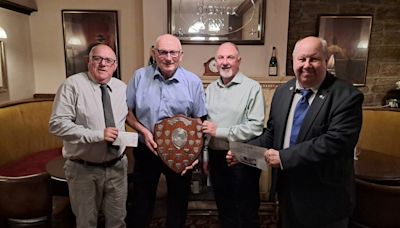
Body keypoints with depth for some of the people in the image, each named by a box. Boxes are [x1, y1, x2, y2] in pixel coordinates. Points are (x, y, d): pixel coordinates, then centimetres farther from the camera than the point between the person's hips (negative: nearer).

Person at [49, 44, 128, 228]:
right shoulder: (73, 85, -12)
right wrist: (97, 135, -25)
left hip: (117, 166, 4)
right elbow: (57, 124, -19)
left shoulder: (122, 88, 4)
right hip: (83, 169, -4)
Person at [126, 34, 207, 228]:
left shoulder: (193, 82, -7)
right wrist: (144, 131, -14)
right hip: (146, 151, 1)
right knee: (141, 203, 18)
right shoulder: (140, 76, -5)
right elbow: (127, 111, 1)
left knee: (178, 203, 19)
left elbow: (199, 120, -2)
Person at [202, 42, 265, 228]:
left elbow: (256, 127, -19)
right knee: (224, 209, 21)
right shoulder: (210, 89, 8)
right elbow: (205, 126, 12)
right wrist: (205, 156, 10)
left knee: (246, 212, 12)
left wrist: (219, 131, -18)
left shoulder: (252, 87, -10)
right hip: (216, 157, 5)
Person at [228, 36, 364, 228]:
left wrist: (284, 157, -26)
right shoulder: (282, 92, 3)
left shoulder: (347, 96, -16)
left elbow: (335, 141, -26)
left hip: (324, 196, -5)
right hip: (286, 189, 5)